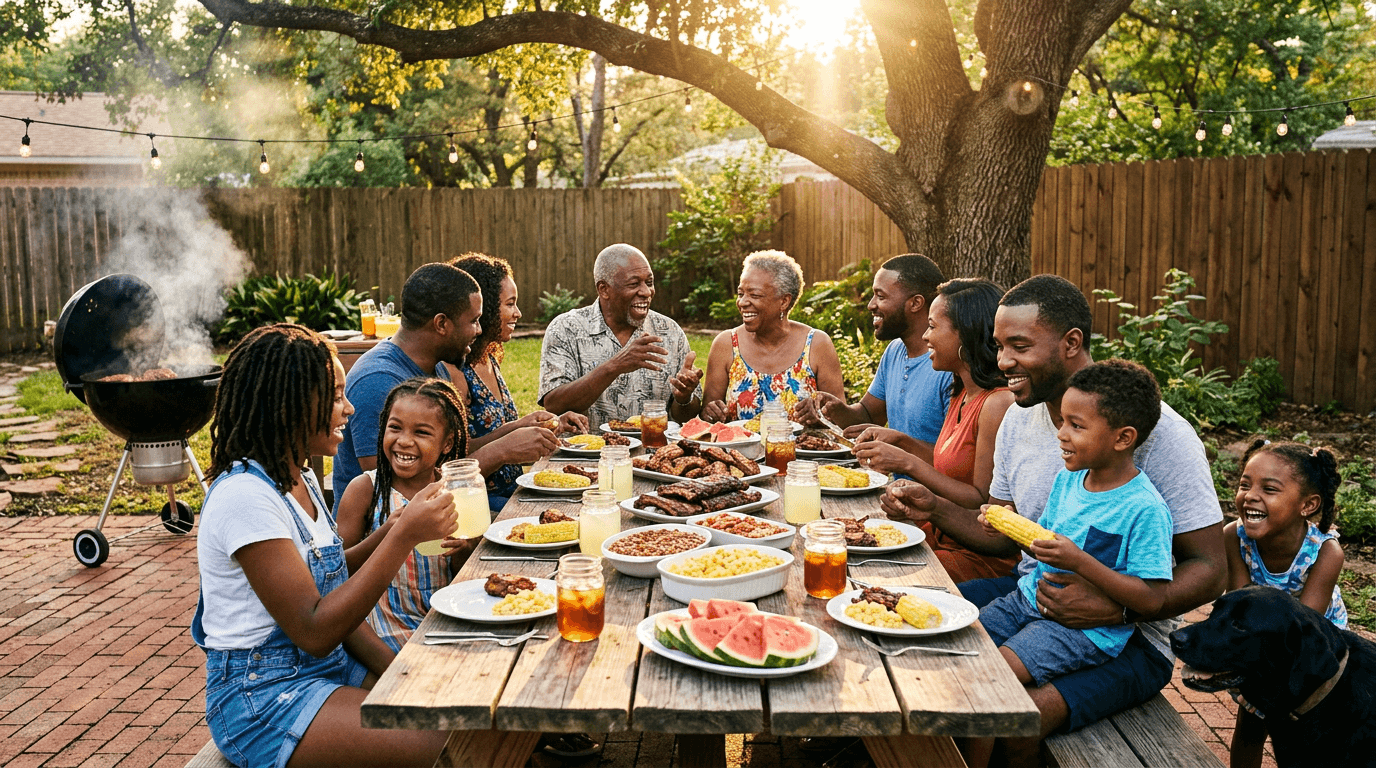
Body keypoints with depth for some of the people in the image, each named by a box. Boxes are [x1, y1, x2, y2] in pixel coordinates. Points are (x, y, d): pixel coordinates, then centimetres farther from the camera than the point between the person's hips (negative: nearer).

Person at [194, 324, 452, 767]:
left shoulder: (300, 481, 9)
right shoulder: (244, 495, -20)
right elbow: (313, 632, -23)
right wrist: (404, 535, -26)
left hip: (329, 668, 9)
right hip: (260, 696, -9)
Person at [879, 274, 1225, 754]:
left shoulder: (1160, 433, -17)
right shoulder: (1019, 418, 5)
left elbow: (1209, 571, -15)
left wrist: (1116, 609, -30)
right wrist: (934, 509, -5)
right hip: (1028, 593, 7)